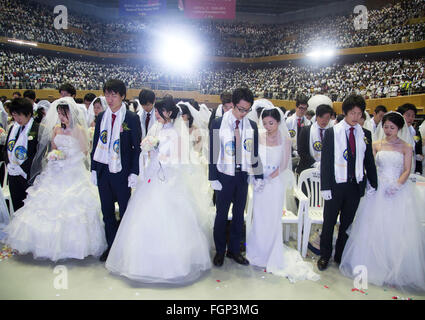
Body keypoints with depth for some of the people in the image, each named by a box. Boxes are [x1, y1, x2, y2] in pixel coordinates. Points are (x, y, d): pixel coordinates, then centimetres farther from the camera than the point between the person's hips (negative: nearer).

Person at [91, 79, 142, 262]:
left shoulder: (131, 118, -7)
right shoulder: (101, 117, 7)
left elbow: (137, 147, -6)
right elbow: (96, 143, 11)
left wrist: (134, 173, -11)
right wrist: (94, 169, 7)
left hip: (121, 171, -4)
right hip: (103, 170, 5)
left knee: (125, 211, 8)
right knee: (107, 211, 13)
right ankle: (111, 246, 29)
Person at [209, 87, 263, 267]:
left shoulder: (252, 126, 4)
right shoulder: (218, 124, -6)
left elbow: (254, 153, 7)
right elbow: (213, 152, -6)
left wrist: (258, 176, 5)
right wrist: (213, 178, -9)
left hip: (243, 176, 3)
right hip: (224, 177, -3)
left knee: (239, 215, 13)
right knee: (221, 215, 7)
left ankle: (234, 250, 29)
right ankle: (220, 251, 25)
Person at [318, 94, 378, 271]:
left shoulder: (365, 134, 6)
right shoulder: (332, 132, -4)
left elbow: (369, 161, 11)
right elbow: (325, 161, -6)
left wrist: (373, 184, 9)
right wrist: (325, 187, -10)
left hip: (356, 185, 3)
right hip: (336, 185, -3)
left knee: (347, 223, 13)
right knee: (329, 222, 7)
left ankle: (340, 256, 29)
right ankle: (324, 256, 25)